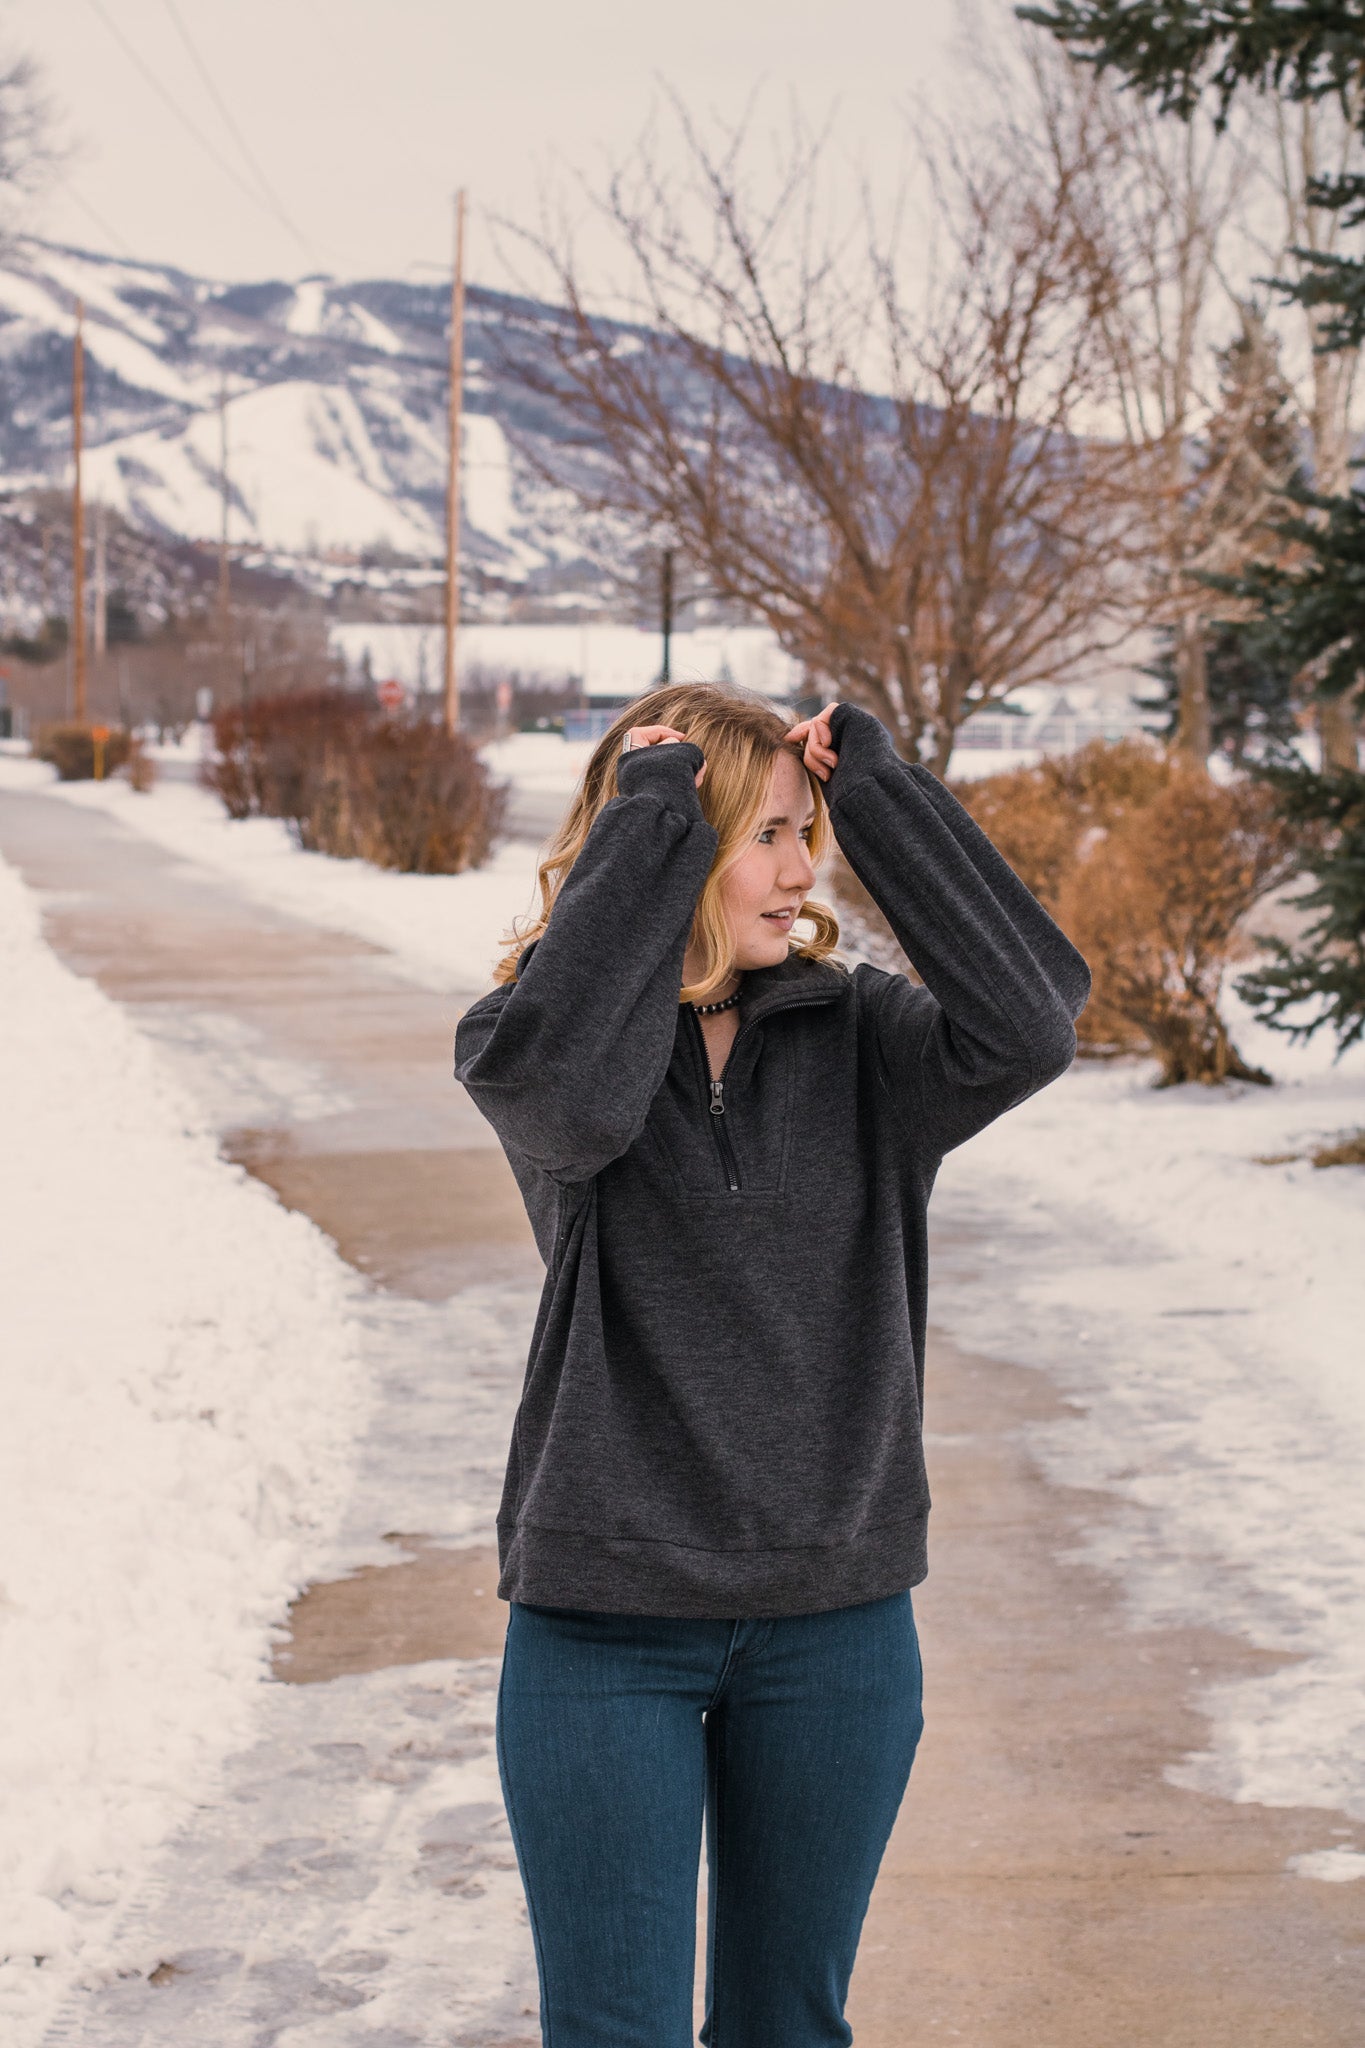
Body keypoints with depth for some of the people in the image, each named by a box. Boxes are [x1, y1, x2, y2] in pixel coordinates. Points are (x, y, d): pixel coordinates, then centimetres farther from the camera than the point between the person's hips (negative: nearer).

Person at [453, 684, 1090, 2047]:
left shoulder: (856, 1037, 0)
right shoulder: (528, 1032, -5)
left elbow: (1025, 1026, -19)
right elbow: (558, 1090, -30)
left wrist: (875, 790, -14)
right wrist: (649, 813, -22)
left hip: (837, 1623, 2)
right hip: (604, 1625, -2)